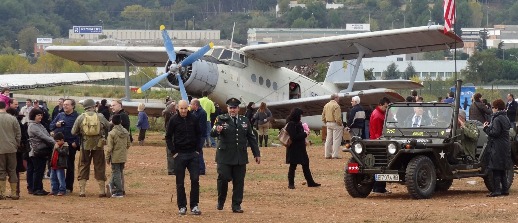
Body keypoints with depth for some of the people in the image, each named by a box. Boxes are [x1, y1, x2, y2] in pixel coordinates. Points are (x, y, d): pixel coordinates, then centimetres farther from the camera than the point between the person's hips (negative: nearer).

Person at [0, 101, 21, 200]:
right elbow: (18, 134, 0)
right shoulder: (12, 119, -4)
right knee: (12, 171, 9)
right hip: (11, 149, 2)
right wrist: (16, 145, 12)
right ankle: (14, 193, 9)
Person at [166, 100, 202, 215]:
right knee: (180, 183, 3)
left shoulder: (194, 119, 1)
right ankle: (182, 206, 10)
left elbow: (199, 135, 11)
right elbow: (168, 137, 3)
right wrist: (173, 152, -4)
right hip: (180, 154, -1)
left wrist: (198, 150, 3)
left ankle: (194, 205, 5)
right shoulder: (174, 120, -4)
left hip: (193, 154, 1)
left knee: (195, 180, -3)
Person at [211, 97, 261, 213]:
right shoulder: (221, 119, 1)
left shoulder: (245, 120, 12)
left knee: (239, 182, 2)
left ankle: (236, 205, 9)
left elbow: (251, 138, 16)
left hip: (240, 157, 3)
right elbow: (212, 133, -11)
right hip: (225, 156, -3)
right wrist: (217, 130, -35)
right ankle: (220, 201, 14)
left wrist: (256, 153, 13)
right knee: (223, 178, -8)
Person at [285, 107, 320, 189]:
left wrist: (305, 133, 2)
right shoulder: (291, 124, -17)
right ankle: (291, 184, 7)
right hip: (294, 149, -9)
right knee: (293, 166, -1)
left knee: (306, 165, 11)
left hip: (300, 148, 9)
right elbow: (294, 137, -24)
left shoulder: (298, 123, 11)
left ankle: (310, 182, 17)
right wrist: (305, 134, -17)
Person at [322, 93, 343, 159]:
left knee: (328, 140, 12)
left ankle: (327, 154, 16)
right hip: (335, 124, -8)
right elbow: (338, 118, -21)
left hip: (328, 124, 8)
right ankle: (335, 155, -6)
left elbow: (323, 116, 14)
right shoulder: (336, 105, -15)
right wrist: (340, 124, -10)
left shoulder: (326, 105, 10)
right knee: (336, 140, -3)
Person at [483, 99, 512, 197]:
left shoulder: (497, 119, -16)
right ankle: (505, 189, 17)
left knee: (496, 170, -7)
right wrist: (489, 127, 12)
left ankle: (496, 190, -8)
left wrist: (486, 128, -7)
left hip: (497, 147, -9)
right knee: (503, 170, 15)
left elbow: (495, 133, -21)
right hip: (505, 147, 9)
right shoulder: (505, 118, 13)